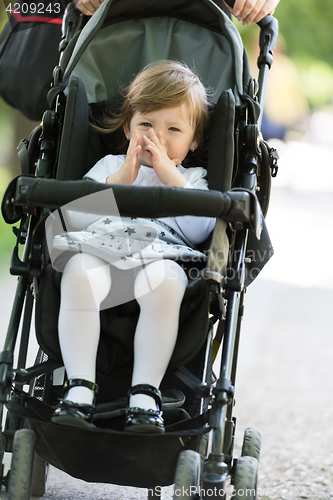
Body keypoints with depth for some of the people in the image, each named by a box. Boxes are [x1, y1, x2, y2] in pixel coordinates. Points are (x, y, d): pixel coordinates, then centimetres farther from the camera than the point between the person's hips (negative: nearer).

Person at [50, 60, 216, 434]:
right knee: (79, 272, -36)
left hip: (161, 256, -1)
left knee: (163, 279, -38)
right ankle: (80, 385, -31)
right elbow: (74, 214, 11)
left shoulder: (193, 179, 26)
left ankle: (145, 393, -33)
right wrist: (119, 180, 2)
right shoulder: (110, 165, 29)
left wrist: (170, 177, 1)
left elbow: (199, 230, 4)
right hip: (100, 251, 1)